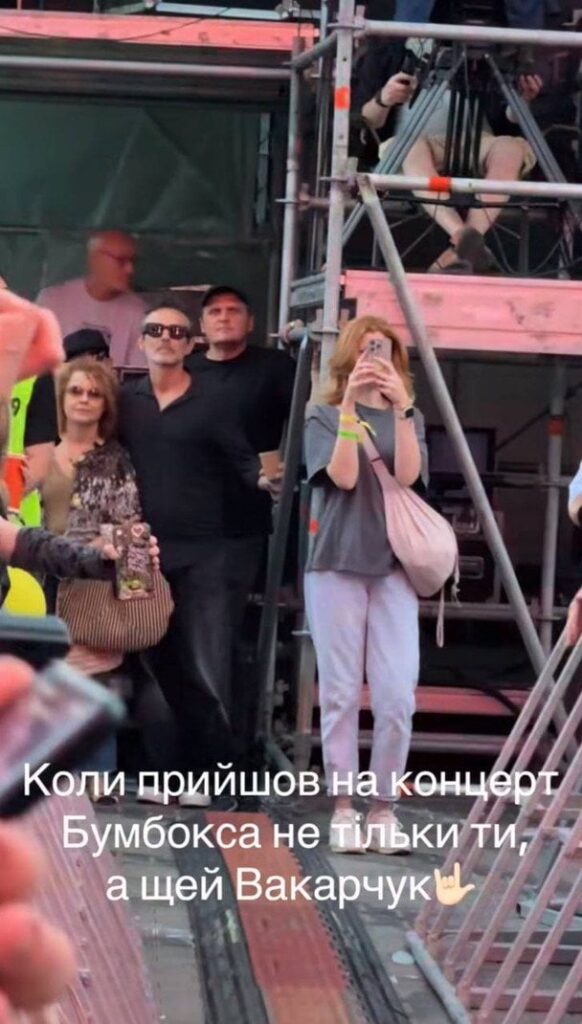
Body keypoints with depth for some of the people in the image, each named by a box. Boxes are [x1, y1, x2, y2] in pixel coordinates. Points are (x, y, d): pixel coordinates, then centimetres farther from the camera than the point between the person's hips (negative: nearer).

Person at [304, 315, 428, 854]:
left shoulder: (407, 419, 14)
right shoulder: (324, 416, 8)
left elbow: (407, 475, -5)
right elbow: (344, 476, -8)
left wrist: (400, 407, -14)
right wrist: (350, 407, -15)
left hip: (393, 567, 2)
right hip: (337, 564, -2)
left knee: (397, 696, -7)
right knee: (340, 692, -2)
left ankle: (384, 806, 3)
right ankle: (342, 807, 5)